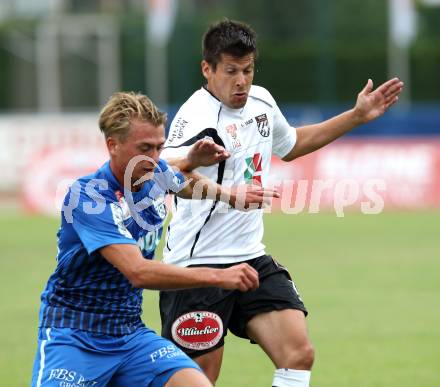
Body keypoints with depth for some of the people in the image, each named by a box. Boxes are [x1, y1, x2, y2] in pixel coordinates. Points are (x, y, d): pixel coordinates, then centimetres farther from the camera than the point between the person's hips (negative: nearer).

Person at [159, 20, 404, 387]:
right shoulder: (198, 117, -19)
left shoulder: (261, 101, 7)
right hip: (197, 265, -7)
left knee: (299, 355, -9)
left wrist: (357, 116, 26)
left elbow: (290, 145, 30)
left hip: (251, 258, 7)